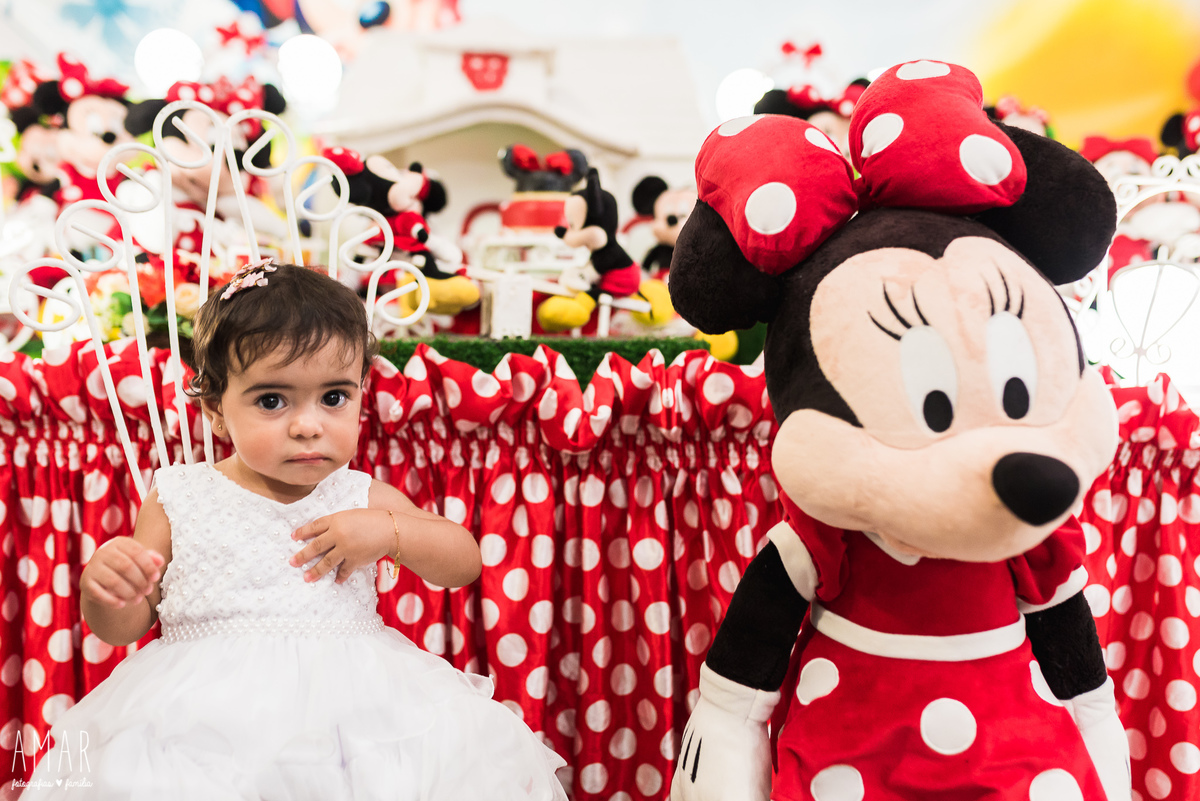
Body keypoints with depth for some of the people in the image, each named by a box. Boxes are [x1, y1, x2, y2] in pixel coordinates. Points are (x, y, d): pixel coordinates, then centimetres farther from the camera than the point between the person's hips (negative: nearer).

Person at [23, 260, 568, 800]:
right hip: (208, 712, -1)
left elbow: (464, 564, 9)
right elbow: (124, 628, 11)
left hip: (349, 697, 1)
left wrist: (390, 531, -7)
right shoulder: (178, 499, 6)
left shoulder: (362, 499, 8)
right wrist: (102, 589, -12)